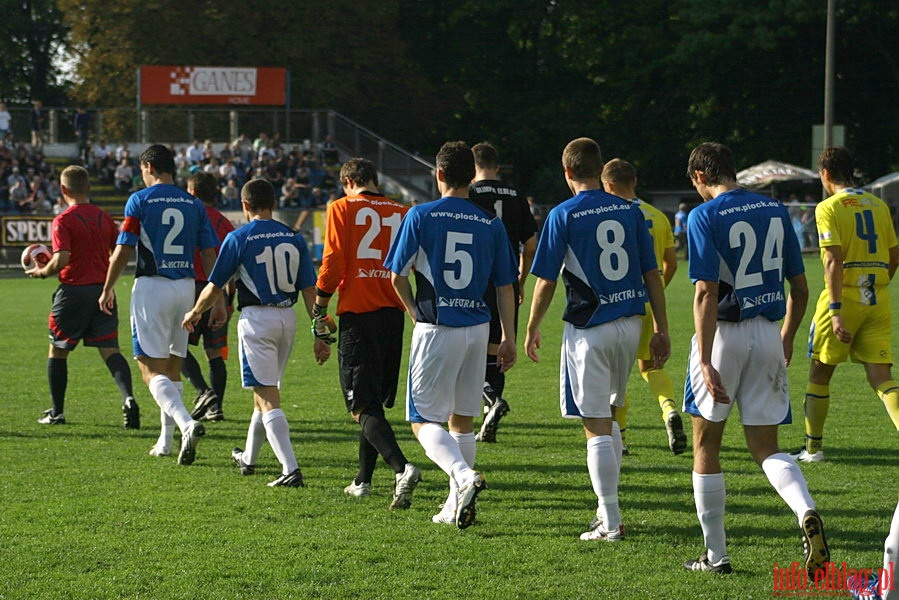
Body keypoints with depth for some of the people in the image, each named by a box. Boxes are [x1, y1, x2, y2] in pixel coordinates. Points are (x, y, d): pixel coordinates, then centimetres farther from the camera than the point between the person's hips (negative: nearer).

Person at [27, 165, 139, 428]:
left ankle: (57, 412, 18)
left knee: (58, 350, 13)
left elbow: (61, 259, -19)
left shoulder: (63, 221, -10)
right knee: (110, 350, -1)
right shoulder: (104, 218, 8)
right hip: (103, 291, 4)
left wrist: (42, 272, -1)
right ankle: (128, 398, -25)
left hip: (74, 290, -4)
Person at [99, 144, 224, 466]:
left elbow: (123, 250, -7)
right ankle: (166, 440, 20)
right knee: (173, 367, 16)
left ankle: (187, 423, -30)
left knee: (152, 369, -7)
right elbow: (210, 255, 6)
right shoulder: (194, 204, 8)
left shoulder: (140, 200, -5)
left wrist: (108, 289, 6)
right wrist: (218, 302, 10)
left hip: (151, 286, -5)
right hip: (185, 287, 5)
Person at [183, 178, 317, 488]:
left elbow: (215, 287, -2)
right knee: (266, 390, 21)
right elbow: (309, 289, 4)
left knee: (267, 396, -7)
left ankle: (291, 468, -20)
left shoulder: (238, 238, -8)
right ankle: (248, 458, 37)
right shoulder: (294, 238, 5)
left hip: (256, 317, -6)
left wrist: (195, 312, 16)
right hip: (288, 317, 6)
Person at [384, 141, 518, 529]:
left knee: (424, 420, 1)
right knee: (462, 420, 15)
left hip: (436, 329, -4)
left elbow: (397, 277, 0)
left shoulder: (421, 216, -5)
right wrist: (508, 338, 12)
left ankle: (464, 475, -24)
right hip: (477, 329, 4)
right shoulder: (491, 224, 4)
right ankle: (456, 505, 16)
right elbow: (505, 286, 6)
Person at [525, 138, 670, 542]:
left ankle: (610, 523, -3)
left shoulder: (563, 216, -8)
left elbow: (546, 282, -7)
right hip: (629, 323, 5)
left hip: (588, 328, -5)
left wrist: (532, 329, 7)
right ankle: (607, 508, 24)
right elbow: (652, 274, 6)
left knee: (596, 426, -2)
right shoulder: (629, 211, 5)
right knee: (607, 419, 21)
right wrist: (661, 331, 11)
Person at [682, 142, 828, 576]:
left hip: (724, 333, -4)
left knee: (705, 445, 11)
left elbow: (706, 293, -17)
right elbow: (800, 289, 10)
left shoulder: (705, 216, -10)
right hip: (768, 335, 5)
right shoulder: (776, 211, 7)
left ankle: (716, 555, 14)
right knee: (765, 447, 10)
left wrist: (706, 361, -19)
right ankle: (807, 514, -19)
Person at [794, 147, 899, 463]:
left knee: (819, 373, 13)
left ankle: (813, 447, 22)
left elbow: (834, 261, -16)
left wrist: (836, 310, -20)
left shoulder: (829, 208, -7)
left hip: (844, 297, -5)